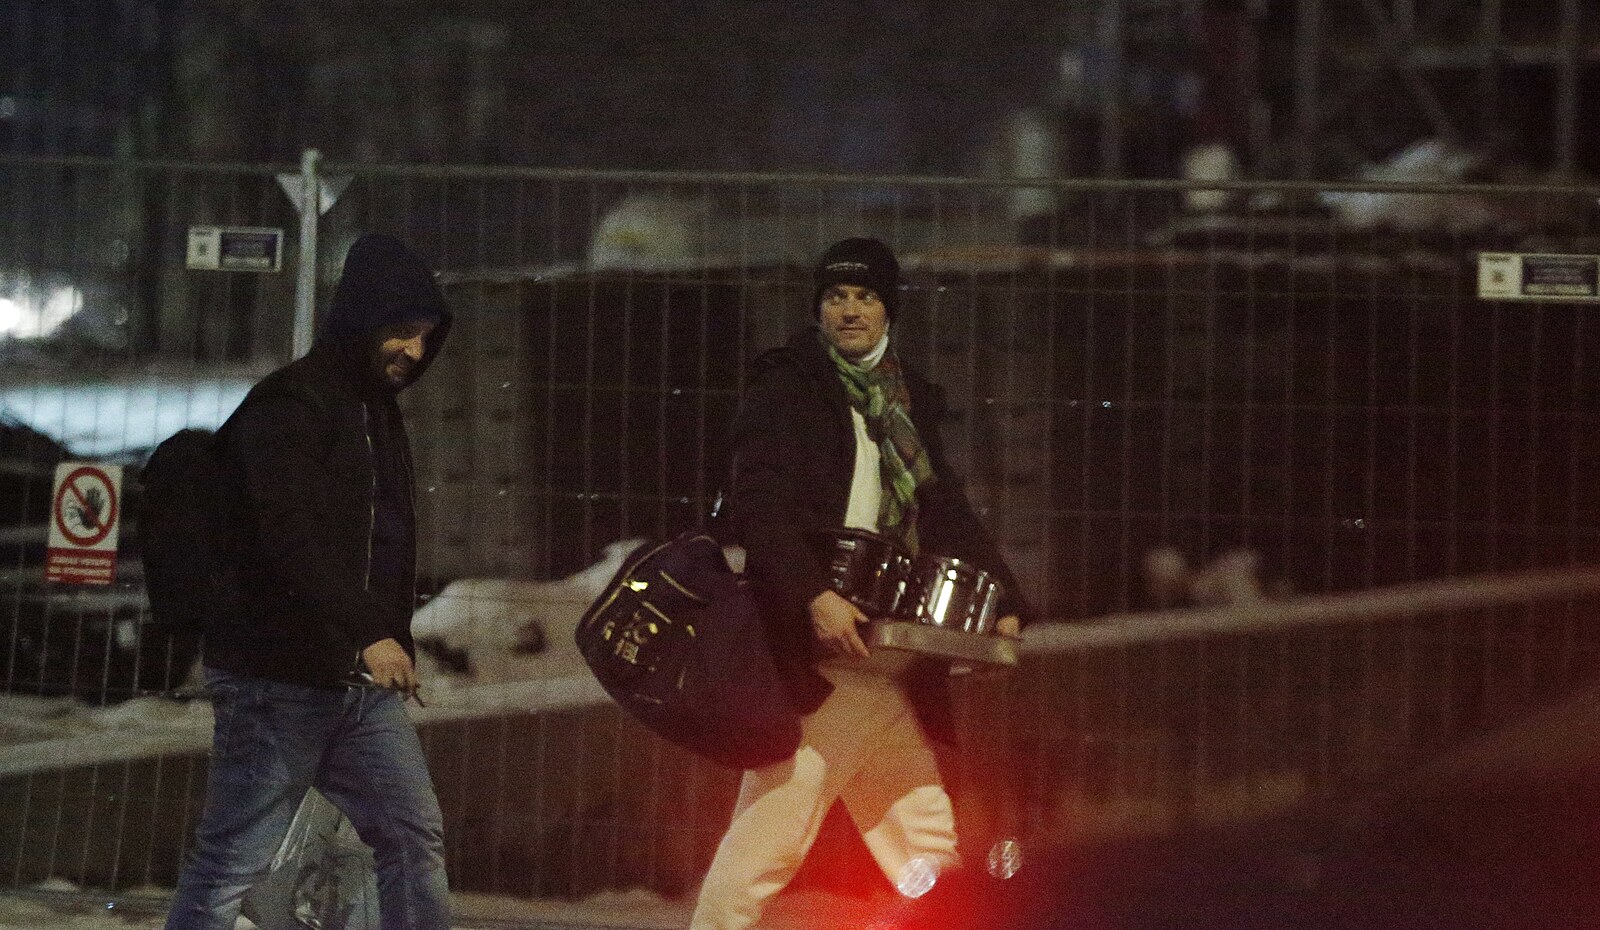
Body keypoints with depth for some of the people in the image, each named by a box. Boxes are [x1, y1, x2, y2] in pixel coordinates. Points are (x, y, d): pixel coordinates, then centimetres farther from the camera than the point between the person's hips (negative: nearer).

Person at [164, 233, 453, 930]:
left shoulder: (379, 413, 18)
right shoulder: (287, 406, -12)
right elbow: (290, 536, -25)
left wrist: (396, 645, 16)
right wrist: (369, 633, -33)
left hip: (363, 683, 9)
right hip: (279, 679, -9)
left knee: (415, 838, 4)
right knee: (232, 862, -5)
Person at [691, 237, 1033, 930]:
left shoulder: (908, 405, 18)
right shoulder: (785, 392, -3)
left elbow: (948, 515, 19)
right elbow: (759, 505, -16)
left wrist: (1002, 605, 5)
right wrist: (814, 596, -28)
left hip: (889, 659, 7)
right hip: (810, 657, -7)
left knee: (930, 845, 8)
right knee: (772, 833, -13)